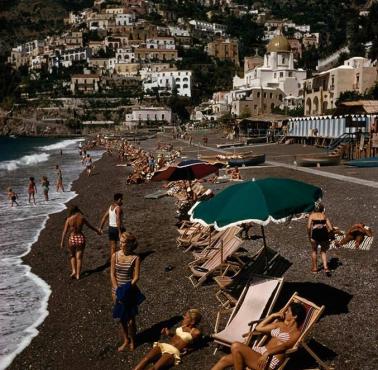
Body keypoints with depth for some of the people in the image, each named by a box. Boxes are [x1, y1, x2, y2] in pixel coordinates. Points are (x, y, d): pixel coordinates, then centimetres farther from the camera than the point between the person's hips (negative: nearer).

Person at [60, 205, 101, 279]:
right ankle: (78, 275, 17)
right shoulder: (82, 218, -4)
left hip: (72, 238, -1)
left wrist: (62, 242, 3)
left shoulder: (69, 219, -8)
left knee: (72, 255, 24)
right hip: (81, 238, 1)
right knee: (79, 257, 12)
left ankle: (74, 271, 11)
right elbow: (90, 226, 9)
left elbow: (65, 231, -6)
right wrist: (97, 231, 25)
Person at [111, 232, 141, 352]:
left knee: (130, 319, 4)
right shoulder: (115, 256, -4)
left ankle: (132, 341, 28)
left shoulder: (135, 258, -12)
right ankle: (125, 340, 33)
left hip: (130, 291, -3)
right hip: (117, 290, 3)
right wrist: (117, 290, -12)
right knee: (122, 318, 14)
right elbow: (112, 274, -3)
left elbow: (136, 277, -12)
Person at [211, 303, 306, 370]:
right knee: (225, 359, -6)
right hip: (260, 352, 8)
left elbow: (285, 345, -20)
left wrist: (267, 353, -33)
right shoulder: (280, 324, 22)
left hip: (270, 360, -8)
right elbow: (258, 328, 26)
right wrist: (273, 315, 21)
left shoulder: (296, 333, -1)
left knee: (235, 346, -26)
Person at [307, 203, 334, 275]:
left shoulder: (312, 215, 15)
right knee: (323, 252, 20)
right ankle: (326, 268, 4)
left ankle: (314, 268, 29)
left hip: (315, 232, -2)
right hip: (324, 232, 2)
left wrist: (309, 236, 9)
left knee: (314, 251, 22)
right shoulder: (324, 216, 21)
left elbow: (309, 227, -1)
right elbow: (331, 228, 9)